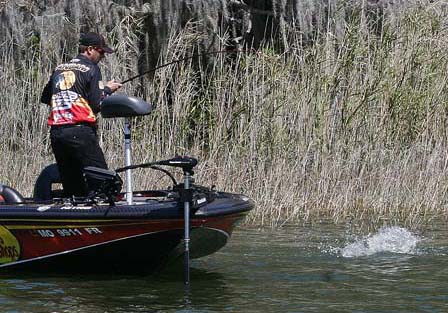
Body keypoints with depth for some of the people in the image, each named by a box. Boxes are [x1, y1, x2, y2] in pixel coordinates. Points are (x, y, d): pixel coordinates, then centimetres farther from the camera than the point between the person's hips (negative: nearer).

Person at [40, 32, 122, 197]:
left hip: (56, 132, 7)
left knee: (71, 187, 9)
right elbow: (97, 105, -6)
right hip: (80, 131, -7)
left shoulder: (59, 69, 18)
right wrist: (107, 89, 10)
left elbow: (45, 98, 26)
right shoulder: (91, 69, -1)